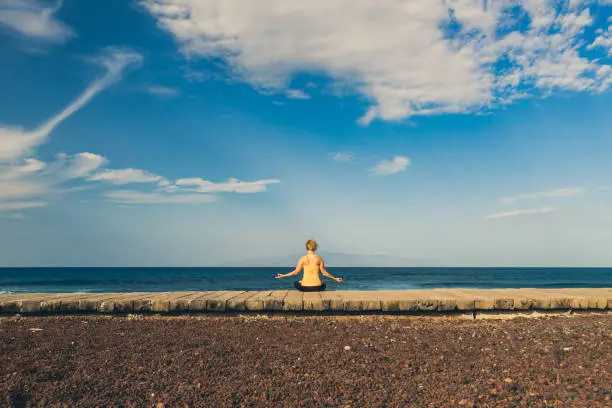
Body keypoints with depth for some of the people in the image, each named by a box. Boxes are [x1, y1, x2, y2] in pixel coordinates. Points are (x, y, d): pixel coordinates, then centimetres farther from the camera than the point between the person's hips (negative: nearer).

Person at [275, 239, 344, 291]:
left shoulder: (303, 258, -4)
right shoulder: (319, 258, -2)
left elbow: (296, 272, 0)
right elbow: (324, 272, 3)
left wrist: (283, 275, 14)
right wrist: (335, 278, 17)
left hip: (305, 287, -1)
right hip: (317, 287, 1)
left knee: (295, 283, 33)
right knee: (323, 285, 37)